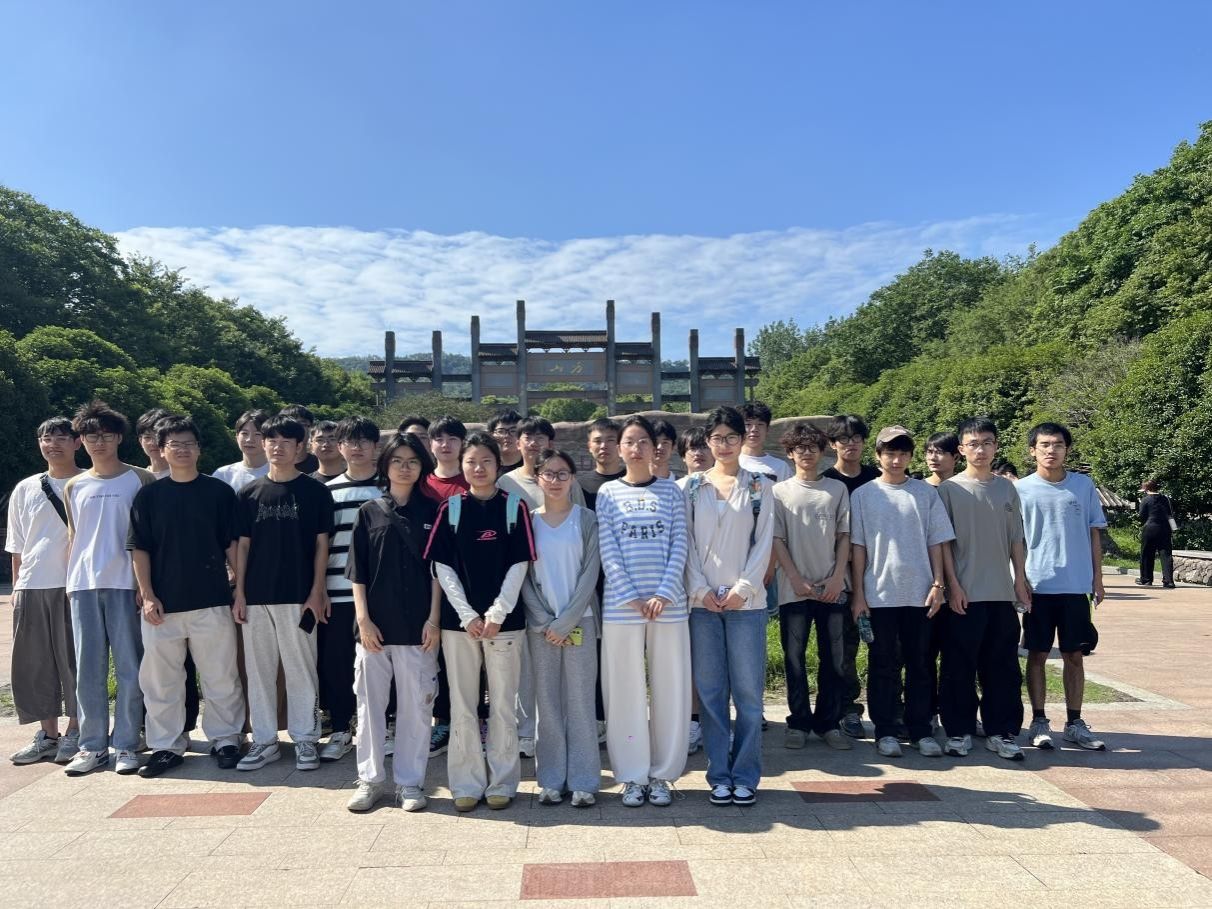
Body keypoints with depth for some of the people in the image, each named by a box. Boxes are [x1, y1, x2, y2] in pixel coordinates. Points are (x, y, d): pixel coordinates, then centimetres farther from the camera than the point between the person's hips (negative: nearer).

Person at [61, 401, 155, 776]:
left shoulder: (140, 480, 3)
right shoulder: (74, 487, 13)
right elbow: (73, 537, 16)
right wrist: (70, 582, 9)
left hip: (125, 584, -3)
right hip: (83, 585, 3)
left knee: (130, 669, 0)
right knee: (88, 671, 5)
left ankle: (126, 745, 7)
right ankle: (92, 745, 14)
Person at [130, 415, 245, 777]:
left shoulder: (219, 492, 2)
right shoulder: (149, 495, 5)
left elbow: (232, 544, 4)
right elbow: (139, 549, 5)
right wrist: (147, 595, -3)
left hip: (212, 602, -1)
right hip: (162, 604, 1)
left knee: (221, 677, 5)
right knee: (160, 679, 8)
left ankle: (225, 739, 18)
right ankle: (166, 746, 21)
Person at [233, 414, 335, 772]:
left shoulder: (315, 491, 0)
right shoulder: (249, 493, 9)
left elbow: (321, 545, 0)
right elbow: (242, 544, 10)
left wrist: (317, 592, -6)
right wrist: (239, 592, 3)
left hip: (298, 595, -3)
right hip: (256, 596, 3)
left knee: (300, 669, 2)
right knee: (259, 670, 9)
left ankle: (305, 738, 13)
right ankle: (264, 740, 20)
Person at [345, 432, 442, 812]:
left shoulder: (431, 512, 5)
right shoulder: (369, 512, 6)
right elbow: (357, 572, 4)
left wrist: (434, 618, -4)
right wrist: (363, 619, -4)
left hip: (417, 625, -1)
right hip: (375, 624, 1)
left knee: (416, 704, 4)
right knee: (370, 702, 7)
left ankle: (409, 782, 16)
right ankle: (371, 780, 20)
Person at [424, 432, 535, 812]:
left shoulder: (514, 507, 2)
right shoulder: (450, 509, 4)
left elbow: (519, 564, -2)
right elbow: (442, 566, 0)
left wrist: (497, 614, -10)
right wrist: (467, 615, -9)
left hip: (504, 619, -1)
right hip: (459, 619, 1)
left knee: (503, 703, 5)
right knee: (462, 704, 6)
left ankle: (502, 782, 17)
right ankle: (467, 783, 17)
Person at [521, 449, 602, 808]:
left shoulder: (587, 519, 1)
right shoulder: (529, 521, 5)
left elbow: (590, 573, -4)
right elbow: (523, 576, 2)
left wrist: (565, 623, -10)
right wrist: (545, 623, -7)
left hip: (578, 621, -1)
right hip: (540, 625, 1)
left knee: (580, 701, 1)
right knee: (548, 702, 5)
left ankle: (583, 781, 10)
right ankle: (551, 780, 15)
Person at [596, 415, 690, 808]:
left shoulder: (671, 491, 7)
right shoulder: (608, 493, 5)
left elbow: (679, 546, 1)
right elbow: (608, 552, -2)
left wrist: (663, 595, -11)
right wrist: (630, 598, -11)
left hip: (668, 605, 1)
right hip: (621, 606, -1)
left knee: (670, 688, 5)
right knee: (626, 690, 4)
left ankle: (662, 775, 19)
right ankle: (632, 776, 17)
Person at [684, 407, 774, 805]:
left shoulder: (759, 486, 6)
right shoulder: (693, 488, 8)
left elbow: (764, 543, 0)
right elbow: (686, 543, 4)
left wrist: (743, 588, -9)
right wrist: (701, 590, -7)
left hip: (746, 601, -1)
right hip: (703, 601, 1)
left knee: (748, 690, 1)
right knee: (710, 691, 4)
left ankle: (746, 776, 12)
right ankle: (719, 776, 14)